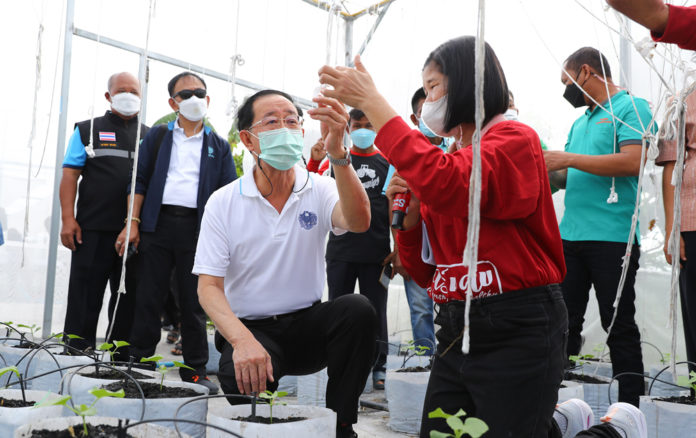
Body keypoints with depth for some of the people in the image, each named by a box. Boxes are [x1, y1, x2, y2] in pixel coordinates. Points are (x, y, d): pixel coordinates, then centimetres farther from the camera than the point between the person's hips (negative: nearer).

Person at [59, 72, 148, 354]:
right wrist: (68, 219, -8)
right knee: (85, 296, 0)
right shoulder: (88, 130, 9)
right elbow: (70, 175, 3)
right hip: (93, 230, -2)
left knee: (128, 297, 8)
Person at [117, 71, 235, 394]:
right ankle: (139, 363, 12)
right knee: (149, 298, 2)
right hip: (158, 223, 0)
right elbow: (140, 180, 8)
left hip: (198, 228, 0)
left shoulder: (218, 146, 14)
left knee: (194, 302, 4)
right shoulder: (157, 137, 14)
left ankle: (195, 371, 11)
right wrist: (132, 222, -2)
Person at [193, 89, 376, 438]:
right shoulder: (223, 203, -3)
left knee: (359, 310, -28)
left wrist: (337, 153, -42)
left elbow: (358, 222, -26)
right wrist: (243, 340, -28)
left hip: (308, 324, 2)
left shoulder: (319, 190, -2)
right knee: (242, 379, -35)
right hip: (250, 328, -2)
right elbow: (209, 286, -8)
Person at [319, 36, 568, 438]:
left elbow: (446, 187, -28)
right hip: (456, 332, 7)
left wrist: (372, 102, -22)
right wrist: (408, 214, -3)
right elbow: (425, 272, 15)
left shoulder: (515, 140, -5)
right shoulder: (450, 158, 14)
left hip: (517, 334, -7)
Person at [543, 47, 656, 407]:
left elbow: (631, 163, -19)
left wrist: (568, 158, -17)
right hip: (570, 235, 8)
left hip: (612, 238, -7)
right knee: (563, 322, 9)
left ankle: (630, 407, 7)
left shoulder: (631, 108, -4)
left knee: (620, 328, -1)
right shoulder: (581, 122, 20)